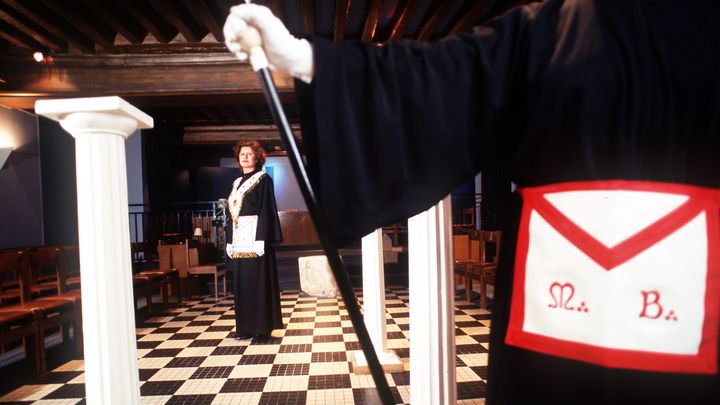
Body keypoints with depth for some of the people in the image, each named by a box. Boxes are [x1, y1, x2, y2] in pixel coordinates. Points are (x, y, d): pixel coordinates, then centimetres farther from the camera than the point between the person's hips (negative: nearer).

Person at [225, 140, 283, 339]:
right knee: (241, 283, 8)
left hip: (255, 236, -7)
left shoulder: (263, 179, -1)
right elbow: (232, 214, 18)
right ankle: (245, 327, 17)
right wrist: (230, 241, 12)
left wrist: (263, 240, -19)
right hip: (239, 240, 7)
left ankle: (261, 326, 5)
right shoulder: (237, 183, 18)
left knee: (258, 282, -4)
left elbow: (267, 210, -10)